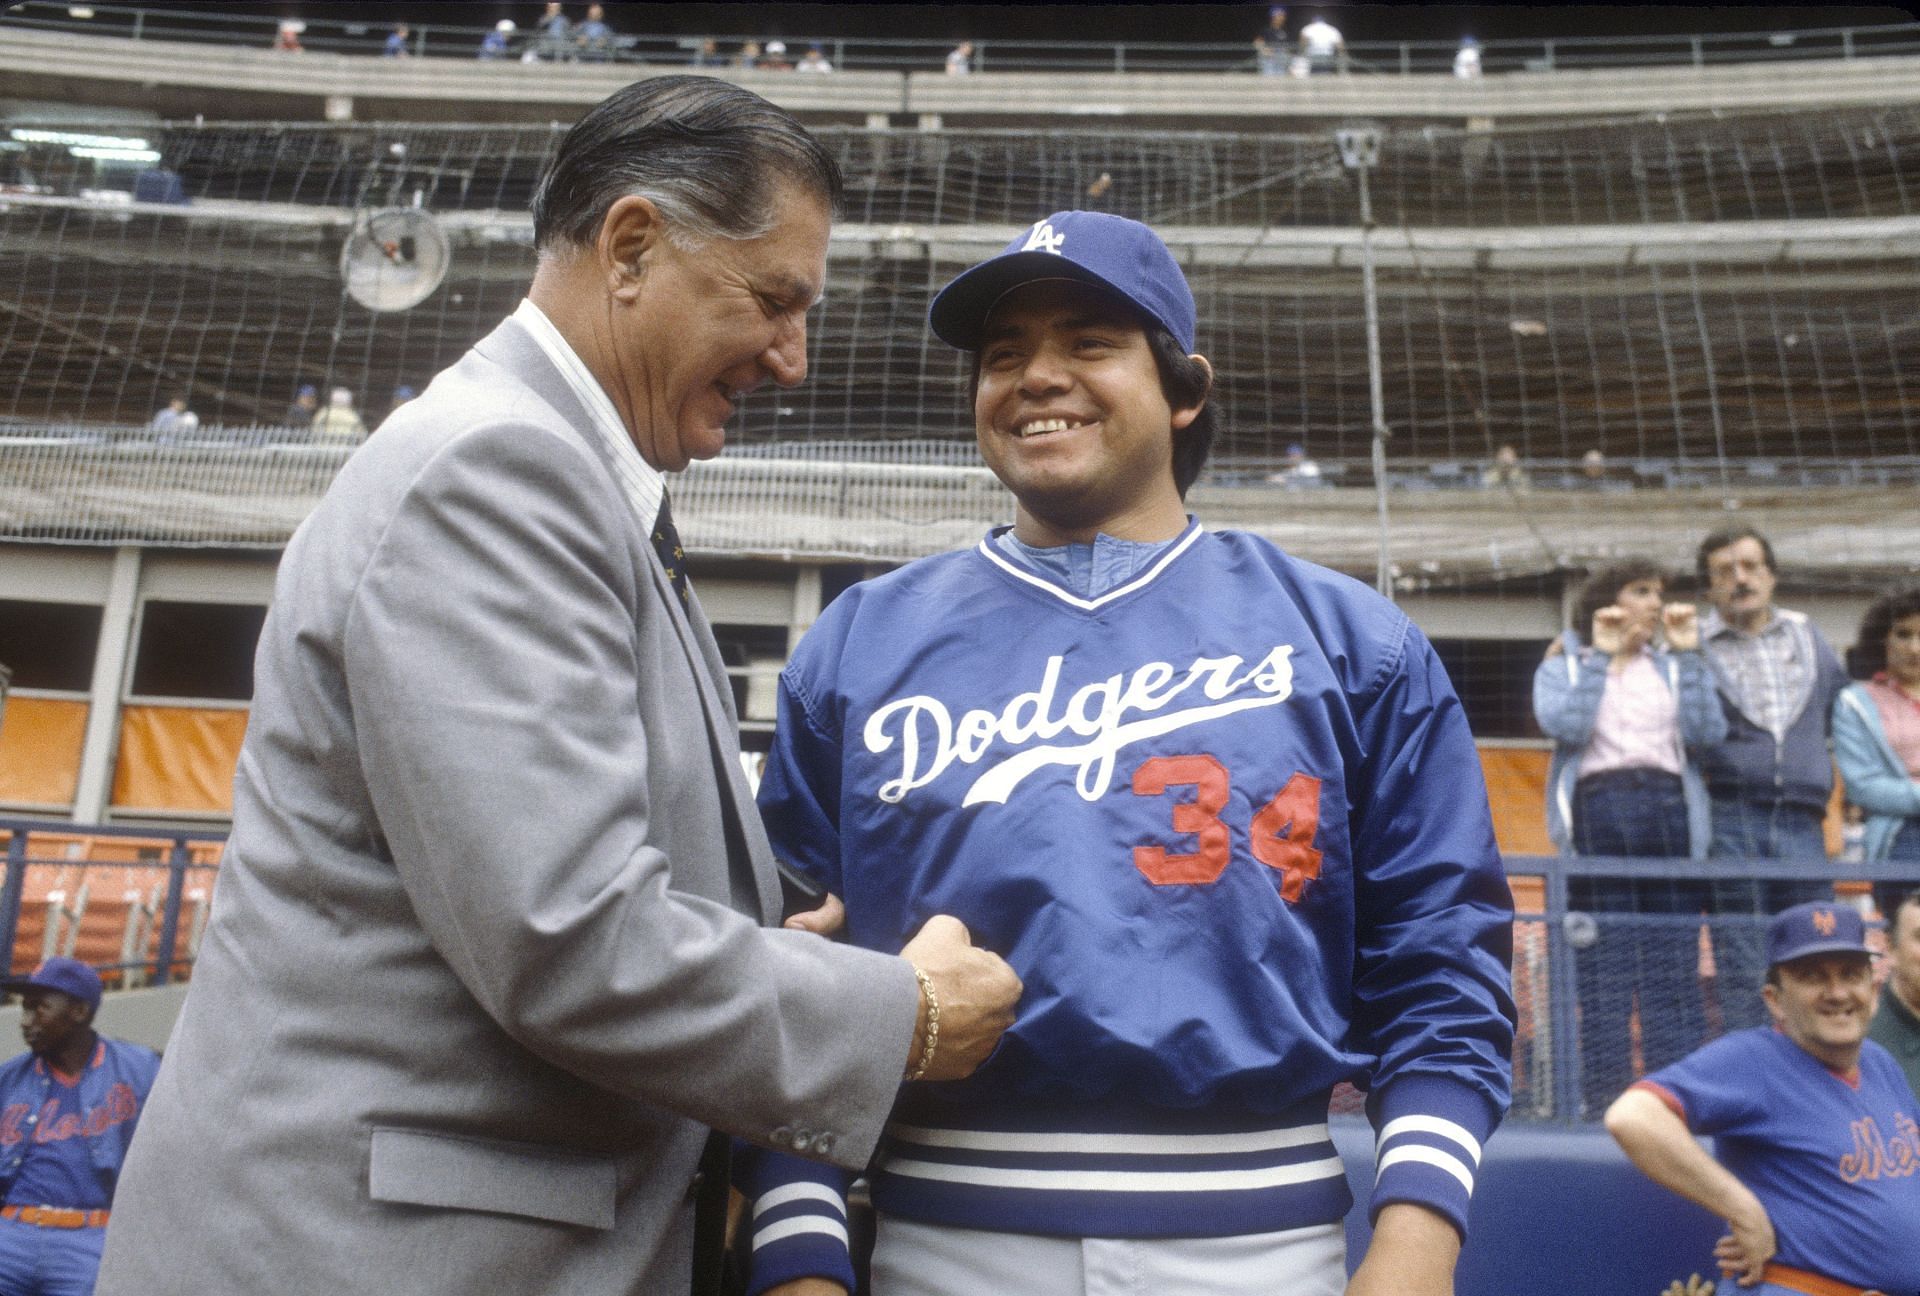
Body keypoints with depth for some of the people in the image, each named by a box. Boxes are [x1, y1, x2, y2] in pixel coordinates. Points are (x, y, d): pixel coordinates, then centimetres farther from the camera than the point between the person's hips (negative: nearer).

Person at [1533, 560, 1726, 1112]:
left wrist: (1688, 653, 4)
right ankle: (1604, 1102, 0)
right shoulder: (1563, 666, 13)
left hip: (1670, 812, 3)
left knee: (1677, 967, -1)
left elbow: (1708, 730, 3)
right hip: (1599, 813, -3)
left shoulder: (1671, 666, 20)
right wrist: (1599, 656, -3)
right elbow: (1564, 725, -9)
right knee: (1604, 969, -4)